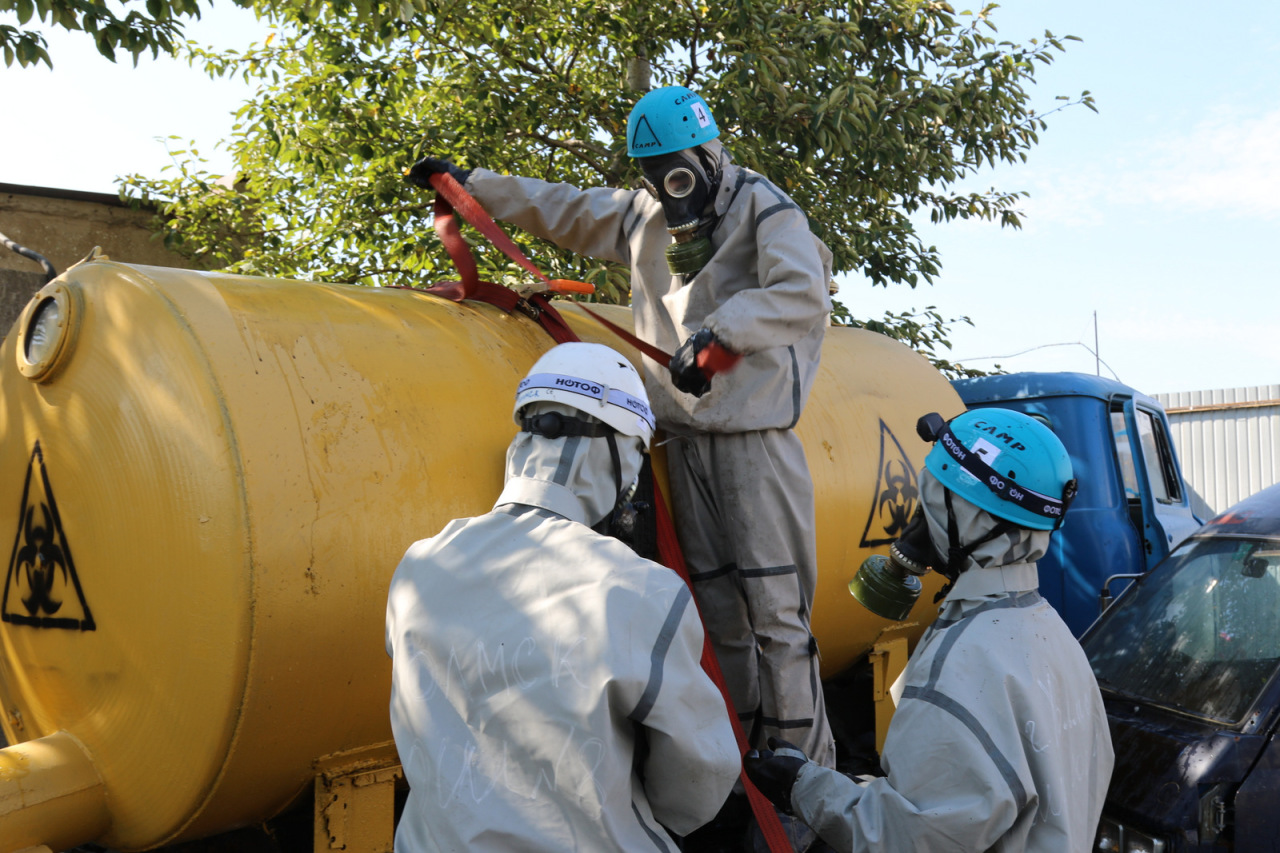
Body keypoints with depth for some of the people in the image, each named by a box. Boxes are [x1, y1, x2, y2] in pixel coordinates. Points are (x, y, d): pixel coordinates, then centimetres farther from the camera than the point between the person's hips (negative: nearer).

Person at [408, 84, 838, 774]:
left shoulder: (762, 207, -4)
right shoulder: (640, 215, 15)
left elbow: (802, 294, -20)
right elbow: (562, 211, 29)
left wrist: (720, 332, -31)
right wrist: (470, 185, 31)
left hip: (753, 438, -6)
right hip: (684, 437, 6)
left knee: (775, 609, -6)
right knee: (719, 611, 6)